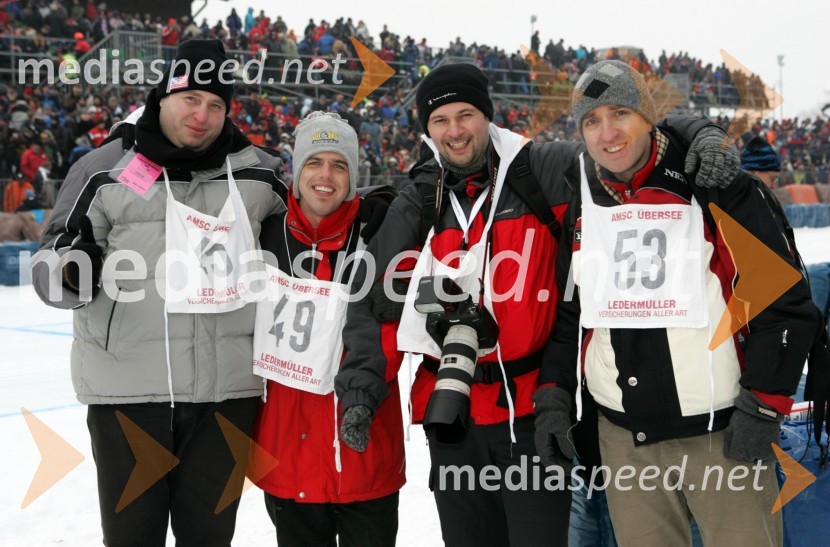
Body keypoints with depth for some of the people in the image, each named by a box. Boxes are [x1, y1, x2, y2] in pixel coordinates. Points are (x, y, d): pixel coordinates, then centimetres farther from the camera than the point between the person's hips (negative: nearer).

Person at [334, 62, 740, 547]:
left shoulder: (544, 173, -5)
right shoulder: (417, 206, 5)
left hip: (534, 410, -3)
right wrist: (361, 387, 0)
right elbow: (377, 300, 7)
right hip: (453, 414, 4)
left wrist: (702, 140, -21)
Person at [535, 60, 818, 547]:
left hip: (723, 432, -4)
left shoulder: (717, 189, -8)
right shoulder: (580, 205, 6)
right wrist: (553, 394, 7)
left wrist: (762, 408, -11)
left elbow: (786, 302, -7)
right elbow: (566, 311, 15)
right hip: (623, 435, 4)